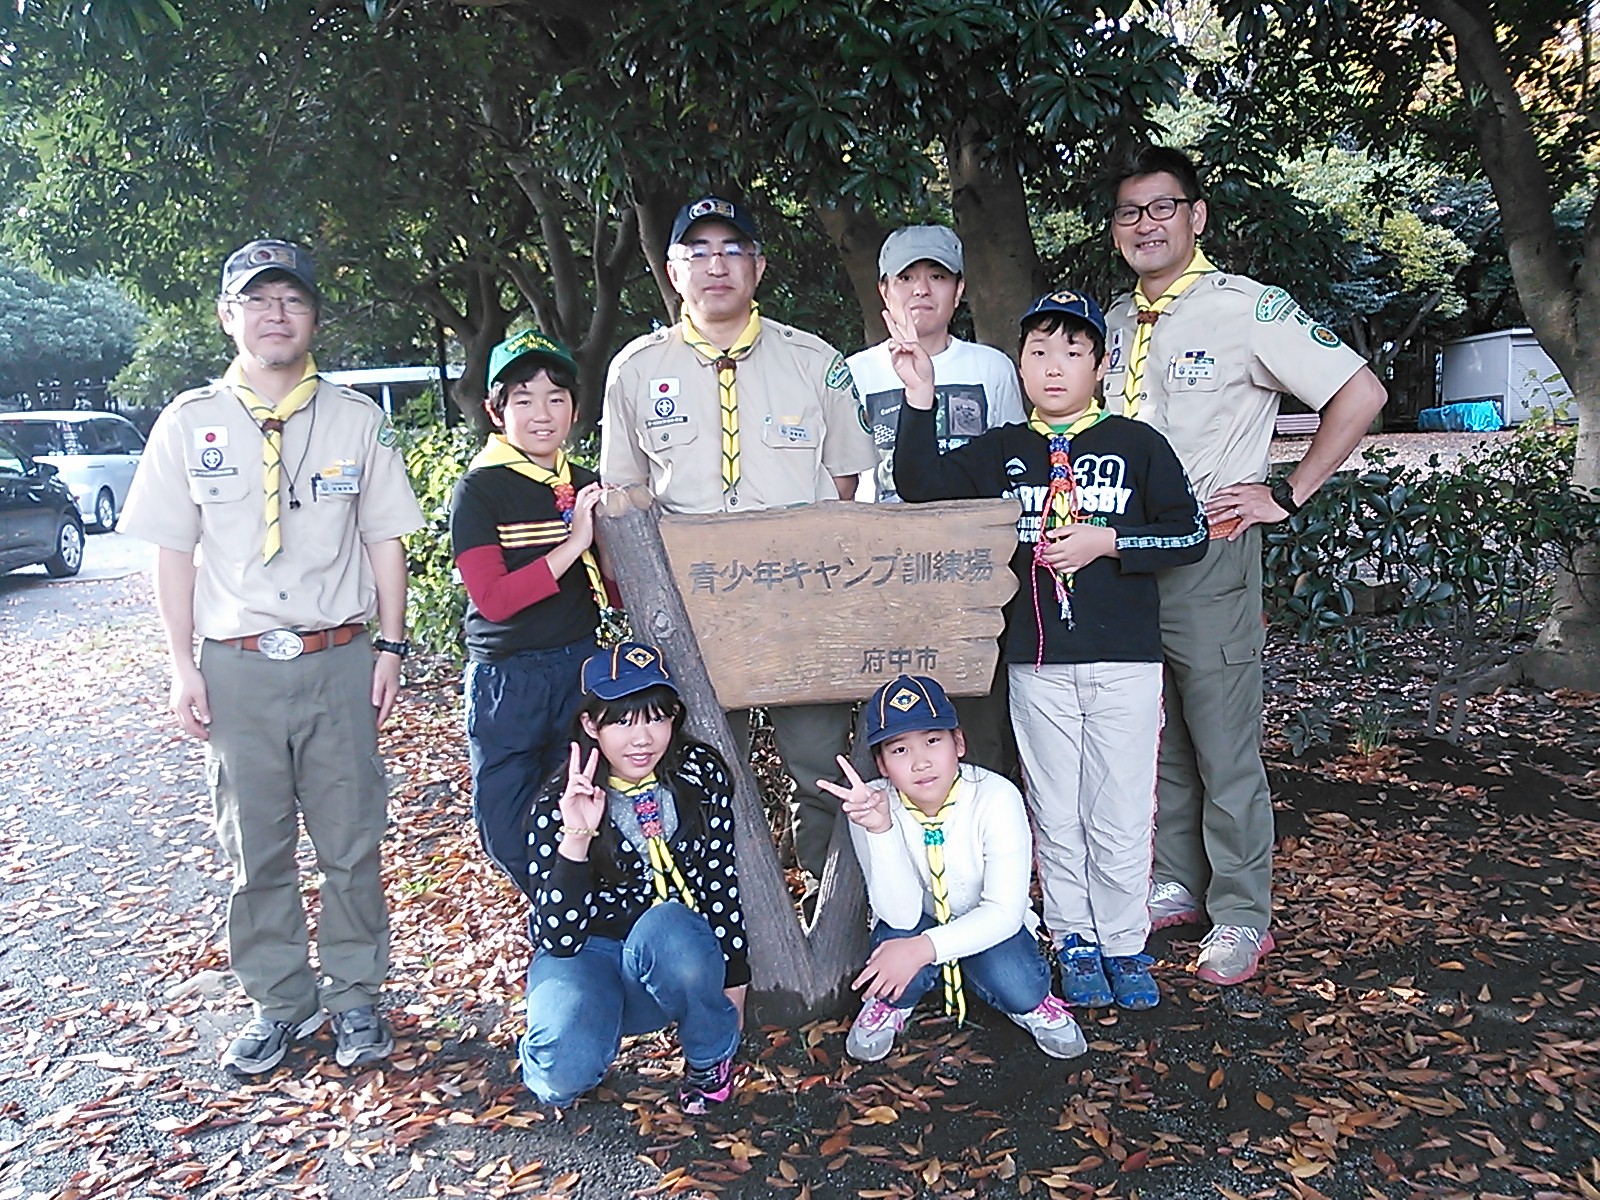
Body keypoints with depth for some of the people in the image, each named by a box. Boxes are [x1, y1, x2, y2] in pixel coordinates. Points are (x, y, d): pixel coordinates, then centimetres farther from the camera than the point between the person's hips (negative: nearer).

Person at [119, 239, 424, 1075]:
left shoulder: (357, 419, 4)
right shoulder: (190, 423, 4)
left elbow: (385, 538, 7)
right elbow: (173, 551, 5)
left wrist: (391, 645, 1)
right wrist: (183, 666, 0)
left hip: (340, 660, 0)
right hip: (236, 664, 1)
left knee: (350, 842, 6)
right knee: (254, 849, 9)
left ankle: (355, 997, 23)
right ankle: (281, 1003, 25)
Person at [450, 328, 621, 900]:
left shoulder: (589, 487, 6)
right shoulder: (480, 489, -8)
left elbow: (616, 592, 13)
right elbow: (493, 598, -18)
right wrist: (572, 544, -24)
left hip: (581, 667, 4)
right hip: (506, 678, -3)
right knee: (510, 829, 6)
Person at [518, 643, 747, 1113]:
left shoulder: (701, 775, -10)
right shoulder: (556, 805, -15)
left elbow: (720, 881, 0)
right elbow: (560, 938, -21)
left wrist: (733, 982, 4)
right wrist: (576, 837, -34)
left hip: (681, 951, 2)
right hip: (586, 954, -1)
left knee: (664, 930, -34)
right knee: (567, 1068, -32)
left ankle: (712, 1055, -5)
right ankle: (557, 1076, 7)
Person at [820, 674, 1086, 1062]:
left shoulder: (995, 797, -25)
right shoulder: (873, 806, -22)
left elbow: (1005, 911, -26)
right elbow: (901, 915, -29)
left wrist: (925, 947, -39)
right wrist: (880, 829, -44)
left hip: (988, 927, -1)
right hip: (914, 925, 1)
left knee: (1013, 984, -31)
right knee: (898, 938, -32)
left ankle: (1032, 1004, 6)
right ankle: (890, 1003, 2)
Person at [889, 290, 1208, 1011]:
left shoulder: (1136, 444, 3)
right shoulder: (1000, 452, 9)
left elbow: (1189, 535, 0)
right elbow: (921, 484, -3)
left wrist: (1105, 542, -12)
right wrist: (919, 396, -10)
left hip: (1126, 660, -1)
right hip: (1037, 663, 2)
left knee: (1120, 817, 5)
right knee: (1056, 817, 10)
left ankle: (1124, 944, 21)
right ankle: (1075, 943, 24)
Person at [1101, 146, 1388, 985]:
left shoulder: (1247, 309, -8)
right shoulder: (1114, 324, 11)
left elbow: (1360, 394, -10)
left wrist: (1287, 495, -11)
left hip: (1208, 554, -6)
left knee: (1224, 748, 0)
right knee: (1157, 737, 15)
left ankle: (1242, 916, 13)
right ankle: (1177, 884, 29)